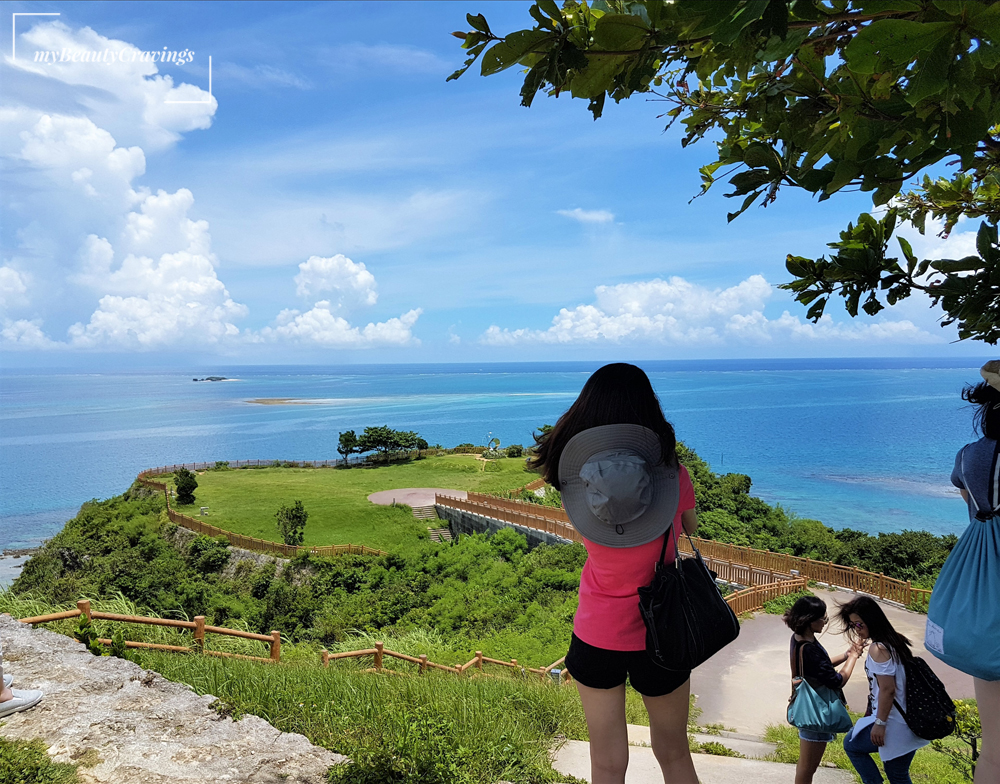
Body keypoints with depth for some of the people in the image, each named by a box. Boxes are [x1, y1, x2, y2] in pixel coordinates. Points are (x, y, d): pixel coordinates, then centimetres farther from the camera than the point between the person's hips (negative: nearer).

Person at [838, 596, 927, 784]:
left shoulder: (878, 649, -20)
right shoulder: (895, 640, 8)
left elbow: (888, 689, -23)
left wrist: (880, 723, -17)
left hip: (894, 724, -9)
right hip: (908, 722, 9)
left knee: (851, 744, 13)